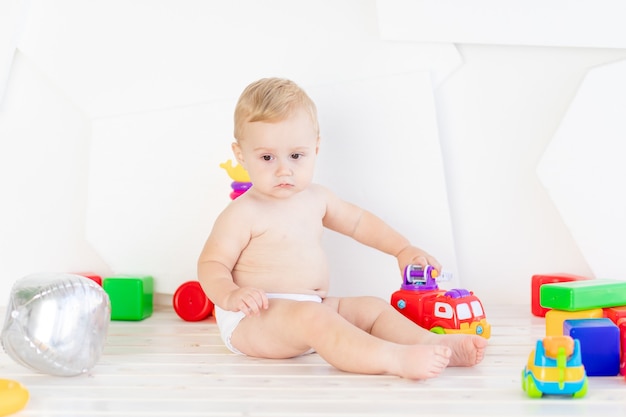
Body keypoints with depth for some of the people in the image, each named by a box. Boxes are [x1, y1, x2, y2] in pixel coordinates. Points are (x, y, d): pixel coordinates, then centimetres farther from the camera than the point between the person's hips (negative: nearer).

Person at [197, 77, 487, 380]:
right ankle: (396, 359, -50)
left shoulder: (316, 199, 12)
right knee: (312, 317, -35)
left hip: (313, 308, 9)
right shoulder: (243, 213, -11)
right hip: (253, 319, -9)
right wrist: (231, 295, -33)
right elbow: (211, 263, -13)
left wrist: (402, 248, 21)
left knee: (373, 308, -1)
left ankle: (434, 343, -20)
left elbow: (358, 221, 26)